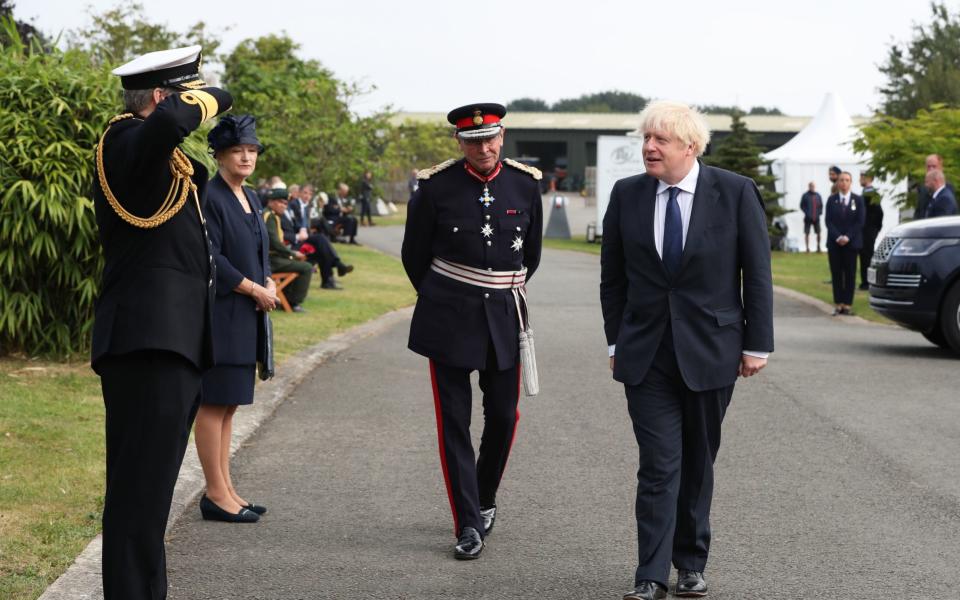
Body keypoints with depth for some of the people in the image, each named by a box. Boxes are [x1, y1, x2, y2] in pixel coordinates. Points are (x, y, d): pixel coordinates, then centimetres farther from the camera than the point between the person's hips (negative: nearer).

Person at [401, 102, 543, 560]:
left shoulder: (525, 185, 1)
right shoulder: (436, 186, -6)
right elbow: (414, 254, 6)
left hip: (504, 316, 2)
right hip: (448, 319, -2)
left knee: (503, 415, 7)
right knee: (454, 421, -2)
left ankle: (485, 501, 31)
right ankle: (468, 524, 3)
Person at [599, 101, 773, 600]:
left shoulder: (735, 192, -5)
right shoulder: (627, 195, 2)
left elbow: (757, 274, -1)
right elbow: (613, 277, 9)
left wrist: (756, 344, -3)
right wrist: (616, 341, 7)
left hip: (710, 352, -1)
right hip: (646, 354, 1)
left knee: (698, 463, 10)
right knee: (659, 466, -5)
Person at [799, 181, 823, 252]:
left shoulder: (818, 196, 8)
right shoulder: (805, 195, -2)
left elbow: (821, 205, 16)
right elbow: (802, 206, -1)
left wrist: (820, 212, 1)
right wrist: (806, 213, -10)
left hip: (816, 218, 3)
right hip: (808, 218, -3)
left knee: (818, 233, 2)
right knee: (807, 233, 0)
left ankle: (818, 246, 17)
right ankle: (807, 248, 6)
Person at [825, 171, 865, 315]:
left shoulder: (858, 200, 4)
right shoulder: (832, 200, 7)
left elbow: (860, 221, -2)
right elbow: (828, 220, 1)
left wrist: (847, 237, -12)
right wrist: (837, 237, -12)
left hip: (851, 242, -1)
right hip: (834, 242, 1)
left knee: (850, 274, -1)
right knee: (836, 274, 0)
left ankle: (847, 304, 1)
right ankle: (838, 304, 3)